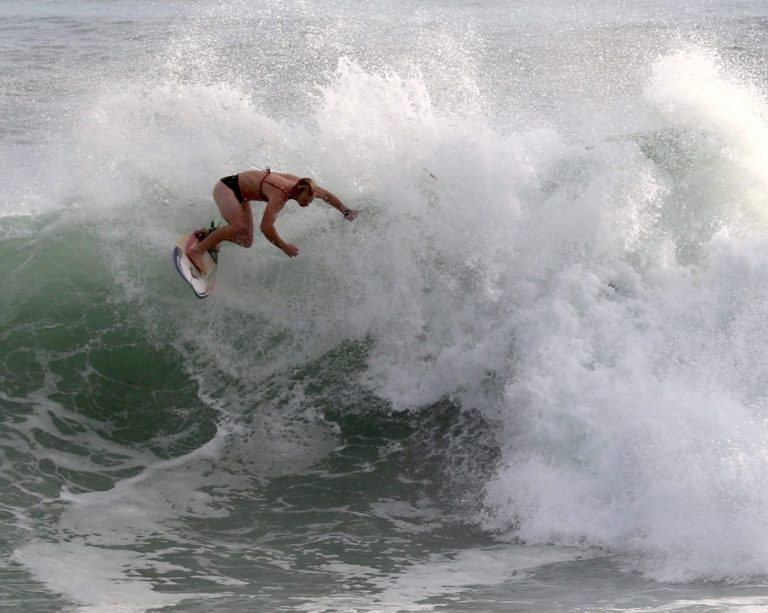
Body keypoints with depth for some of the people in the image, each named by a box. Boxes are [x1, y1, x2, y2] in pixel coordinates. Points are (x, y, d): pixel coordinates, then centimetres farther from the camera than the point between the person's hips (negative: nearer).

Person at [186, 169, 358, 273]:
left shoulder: (304, 186, -11)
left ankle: (209, 236, 18)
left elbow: (326, 195, 8)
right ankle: (196, 251, -29)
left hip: (240, 195, 9)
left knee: (246, 241, 2)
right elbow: (266, 227, -43)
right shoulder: (280, 196, -37)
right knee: (239, 226, -33)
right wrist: (285, 247, -32)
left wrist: (345, 211, 18)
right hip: (226, 187, -9)